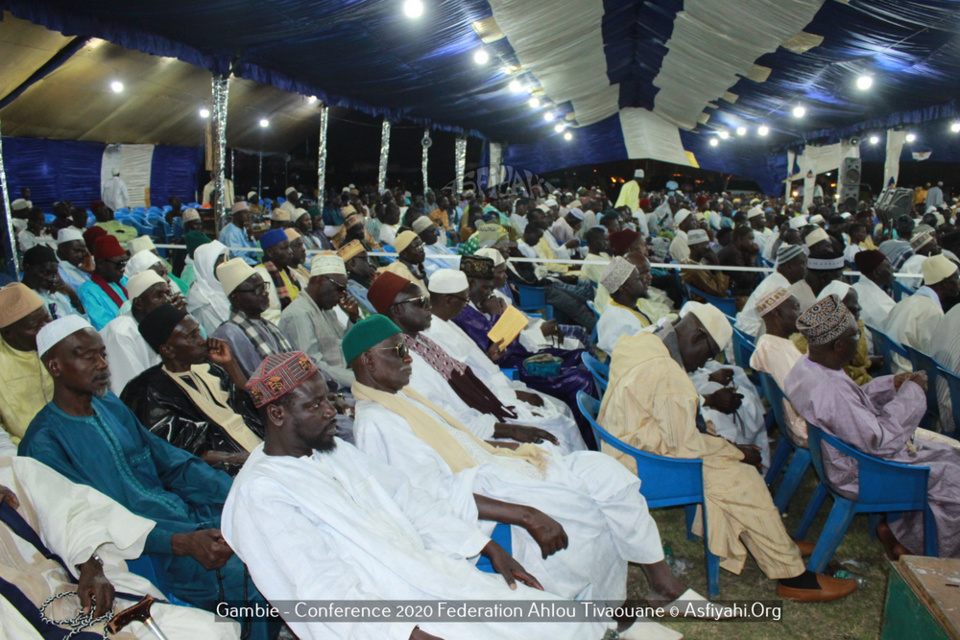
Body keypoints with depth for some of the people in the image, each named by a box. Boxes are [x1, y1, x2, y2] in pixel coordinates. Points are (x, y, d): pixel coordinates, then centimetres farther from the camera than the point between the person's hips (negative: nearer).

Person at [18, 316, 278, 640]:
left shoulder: (112, 406, 13)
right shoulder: (44, 443, -9)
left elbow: (173, 463, 9)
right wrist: (183, 542, -30)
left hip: (194, 516, 7)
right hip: (149, 550, -7)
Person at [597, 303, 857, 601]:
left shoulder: (642, 341, 3)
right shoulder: (667, 375, -28)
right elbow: (686, 447, -22)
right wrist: (739, 452, -7)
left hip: (628, 444, 10)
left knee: (734, 465, 14)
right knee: (742, 480, -8)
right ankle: (792, 577, 6)